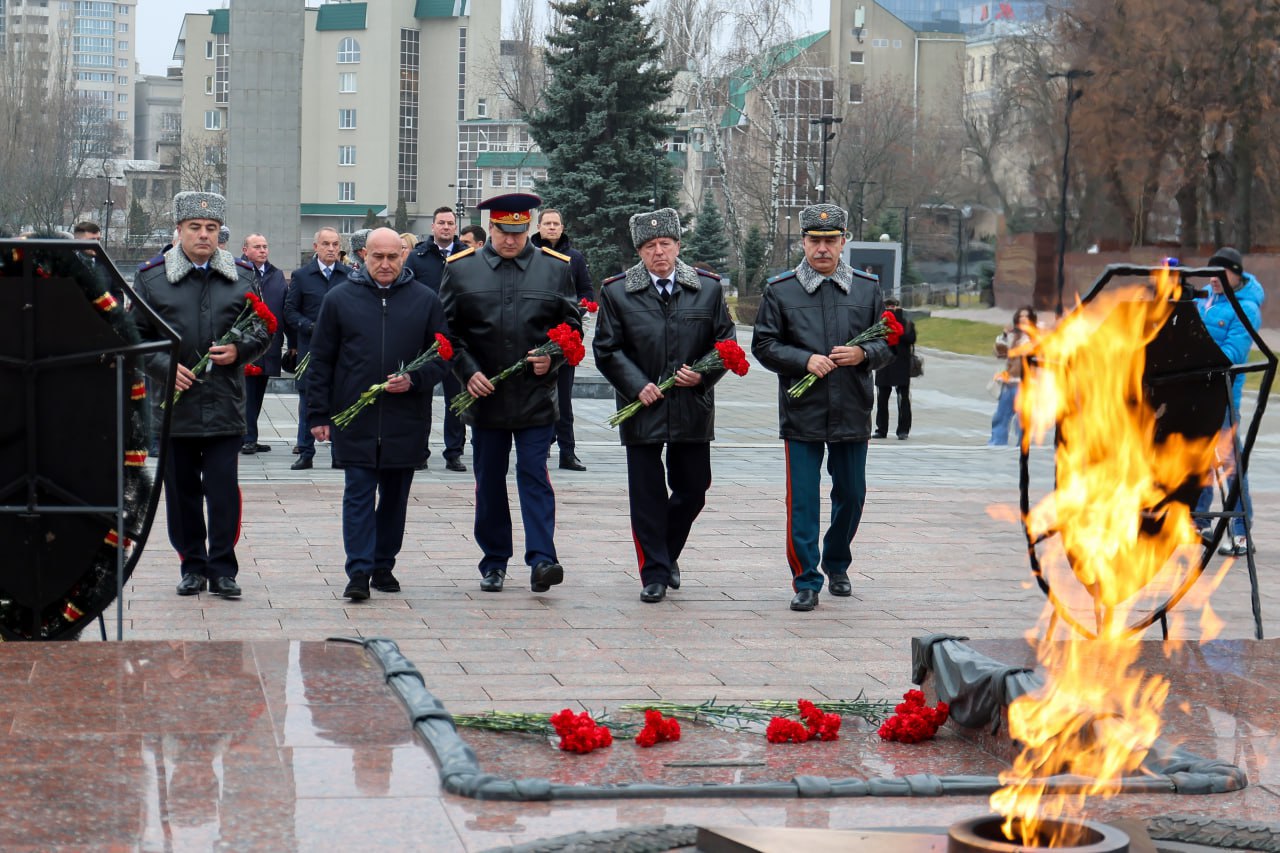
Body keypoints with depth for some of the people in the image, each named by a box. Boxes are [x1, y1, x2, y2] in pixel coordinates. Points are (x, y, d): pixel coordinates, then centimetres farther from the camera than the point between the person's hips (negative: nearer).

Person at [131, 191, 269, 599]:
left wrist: (239, 350, -8)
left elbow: (263, 330, 12)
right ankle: (192, 566, 18)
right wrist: (164, 366, -10)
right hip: (175, 402, 0)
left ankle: (222, 569, 5)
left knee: (223, 489, -3)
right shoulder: (151, 277, 4)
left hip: (225, 404, 0)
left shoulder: (242, 276, 8)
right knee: (181, 489, 6)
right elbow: (136, 335, 5)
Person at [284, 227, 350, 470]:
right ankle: (306, 453, 9)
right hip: (310, 347, -1)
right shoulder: (301, 276, 4)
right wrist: (312, 327, -11)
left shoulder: (350, 276, 7)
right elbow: (290, 311, 3)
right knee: (308, 401, 2)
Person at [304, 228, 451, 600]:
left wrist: (414, 380, -11)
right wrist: (318, 414, 1)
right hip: (354, 420, -1)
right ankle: (359, 571, -5)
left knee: (395, 496, 9)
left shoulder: (425, 300, 5)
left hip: (405, 422, 1)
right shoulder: (340, 299, 4)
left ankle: (384, 566, 21)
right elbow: (321, 361, 6)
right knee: (358, 494, -4)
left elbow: (442, 356, 8)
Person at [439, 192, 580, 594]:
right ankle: (494, 562, 17)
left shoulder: (556, 269, 4)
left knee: (534, 476, -5)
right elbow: (447, 331, 5)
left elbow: (572, 326, 10)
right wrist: (468, 373, -7)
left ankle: (541, 559, -7)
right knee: (489, 481, 8)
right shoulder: (460, 269, 3)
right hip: (484, 396, 1)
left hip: (537, 397, -1)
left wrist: (553, 359, -8)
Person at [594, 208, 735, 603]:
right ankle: (654, 573, 8)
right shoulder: (616, 292, 1)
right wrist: (637, 386, -11)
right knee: (647, 494, 0)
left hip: (693, 409, 2)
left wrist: (703, 375, -8)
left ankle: (667, 553, 32)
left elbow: (725, 342, 8)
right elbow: (607, 349, 0)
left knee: (693, 489, 9)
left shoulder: (708, 287, 5)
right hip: (642, 408, -2)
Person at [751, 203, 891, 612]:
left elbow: (887, 344, 10)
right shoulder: (780, 290, 1)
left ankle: (837, 564, 34)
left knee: (851, 495, 13)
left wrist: (862, 355, -12)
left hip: (852, 413, 2)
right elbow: (764, 345, 1)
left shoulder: (868, 288, 6)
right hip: (801, 414, -2)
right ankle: (806, 581, 6)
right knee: (802, 501, -3)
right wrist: (805, 360, -14)